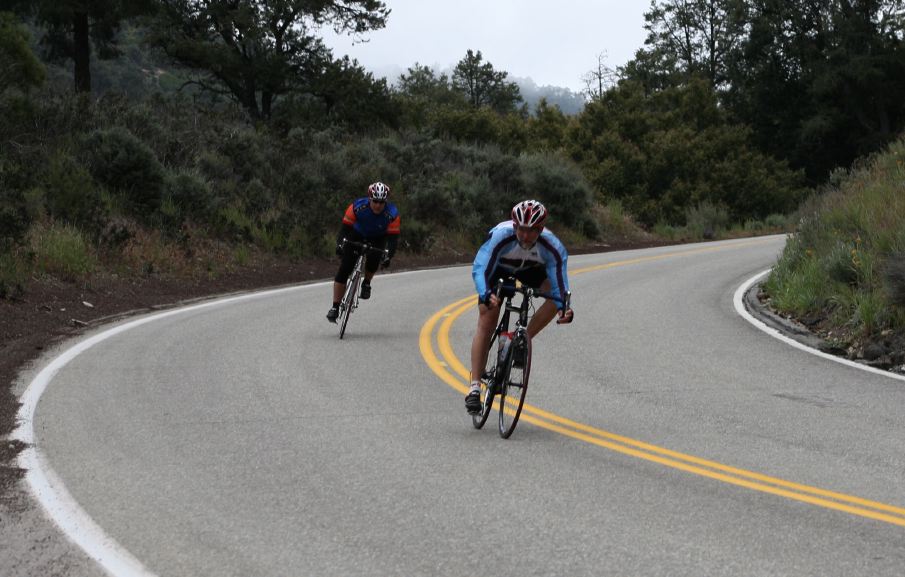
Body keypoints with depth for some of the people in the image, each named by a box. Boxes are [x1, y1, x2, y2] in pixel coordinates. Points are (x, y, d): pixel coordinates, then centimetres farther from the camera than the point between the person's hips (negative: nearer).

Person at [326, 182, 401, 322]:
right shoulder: (357, 207, -29)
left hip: (377, 239, 0)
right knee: (344, 270, -13)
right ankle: (335, 307, -8)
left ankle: (366, 283, -1)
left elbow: (393, 238, -29)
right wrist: (340, 244, -45)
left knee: (374, 258, -32)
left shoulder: (392, 214, -28)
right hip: (357, 236, 0)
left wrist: (388, 256, -44)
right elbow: (345, 228, -28)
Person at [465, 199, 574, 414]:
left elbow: (559, 283, -37)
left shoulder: (552, 247, -35)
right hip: (497, 268, -2)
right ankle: (474, 387, -15)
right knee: (486, 323, -15)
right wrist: (486, 295, -64)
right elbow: (479, 268, -45)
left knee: (557, 297, -25)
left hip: (530, 269, 2)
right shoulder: (500, 236, -40)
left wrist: (564, 307, -57)